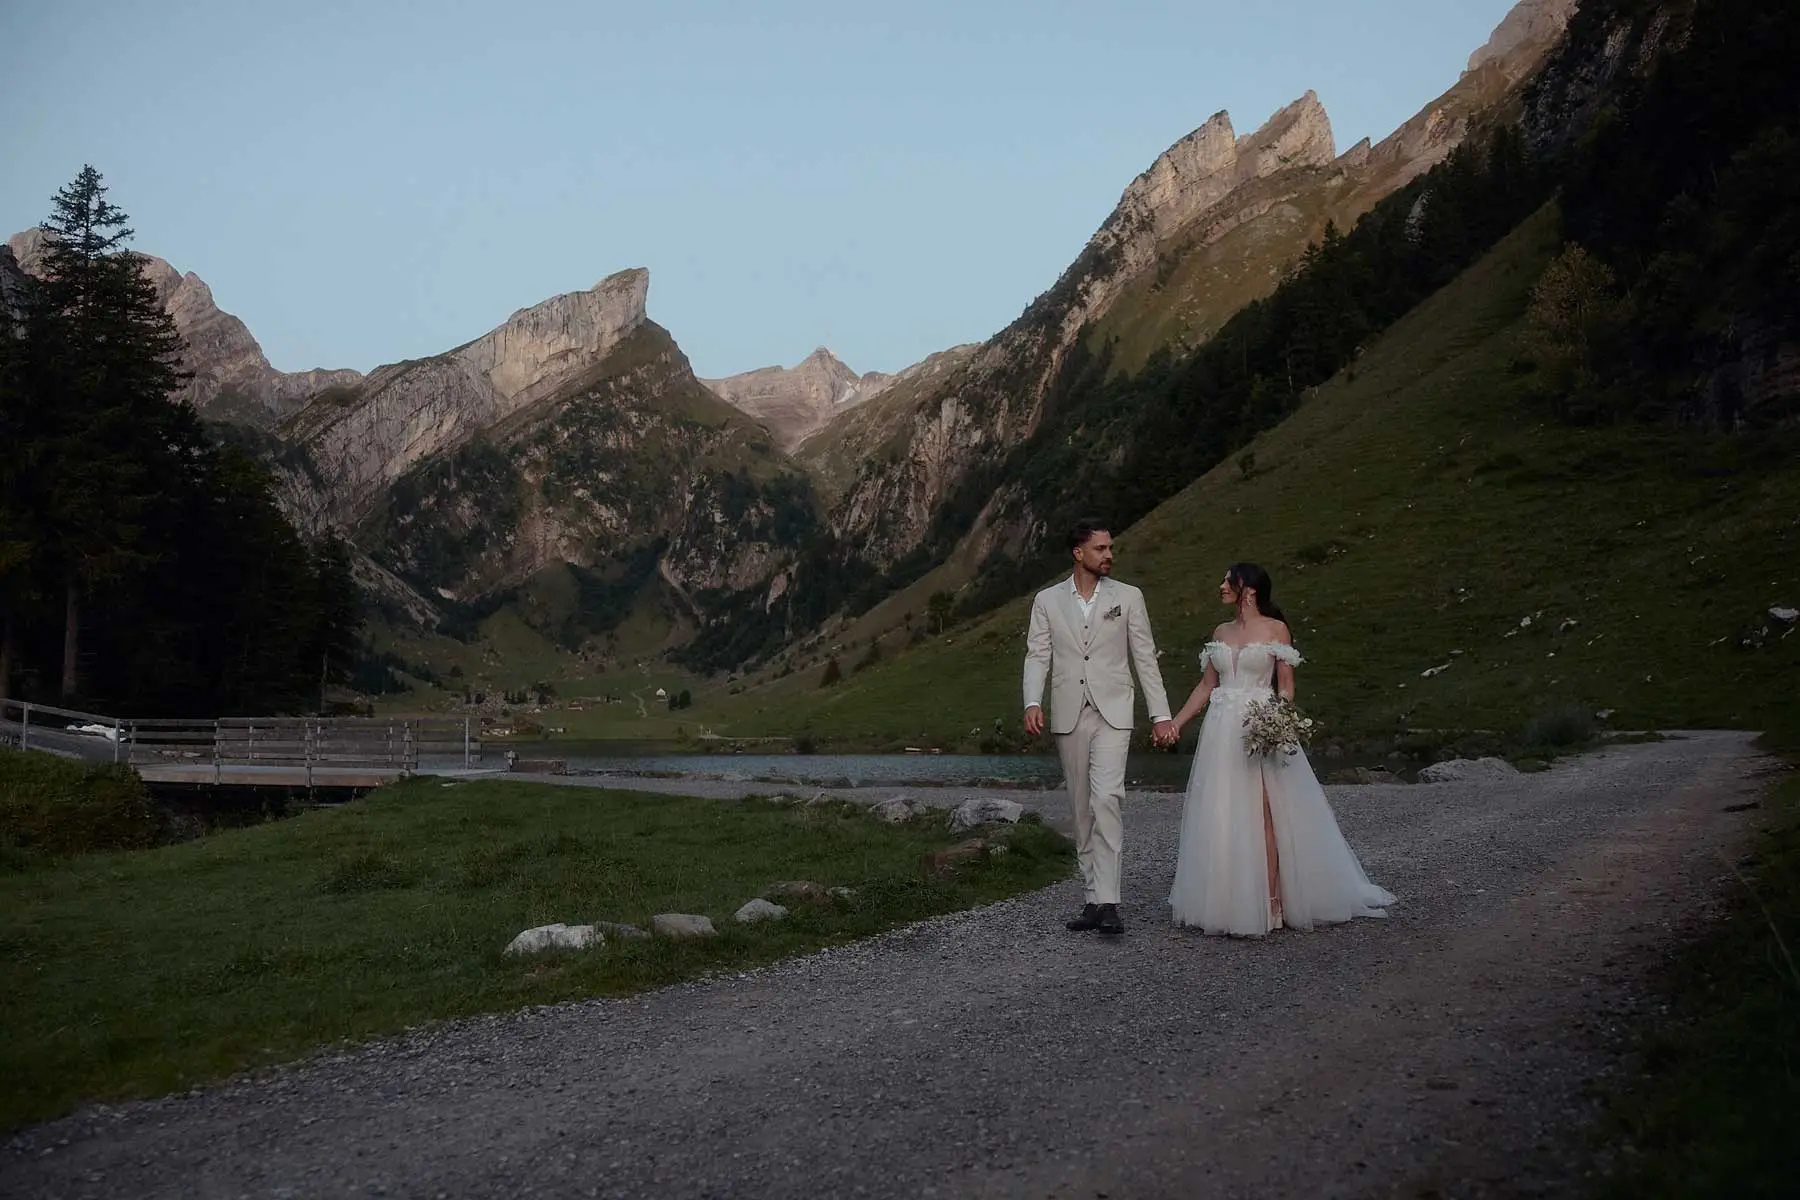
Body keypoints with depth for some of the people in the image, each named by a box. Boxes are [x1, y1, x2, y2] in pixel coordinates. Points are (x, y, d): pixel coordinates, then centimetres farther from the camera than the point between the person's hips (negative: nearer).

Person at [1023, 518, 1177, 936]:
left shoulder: (1128, 597, 5)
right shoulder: (1047, 601, 7)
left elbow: (1145, 658, 5)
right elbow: (1037, 656, 2)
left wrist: (1161, 714, 2)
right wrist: (1033, 703, -15)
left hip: (1113, 714, -2)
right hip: (1068, 717, 2)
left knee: (1106, 800, -17)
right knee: (1082, 809, 8)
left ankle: (1107, 902, -17)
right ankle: (1093, 897, 16)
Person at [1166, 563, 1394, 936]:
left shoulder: (1276, 629, -1)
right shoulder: (1221, 633, 14)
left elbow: (1286, 687, -3)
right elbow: (1206, 686, 16)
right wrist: (1175, 723, 11)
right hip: (1221, 733, 5)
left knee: (1261, 817, -6)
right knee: (1221, 818, 4)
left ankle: (1271, 903, 0)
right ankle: (1229, 903, 12)